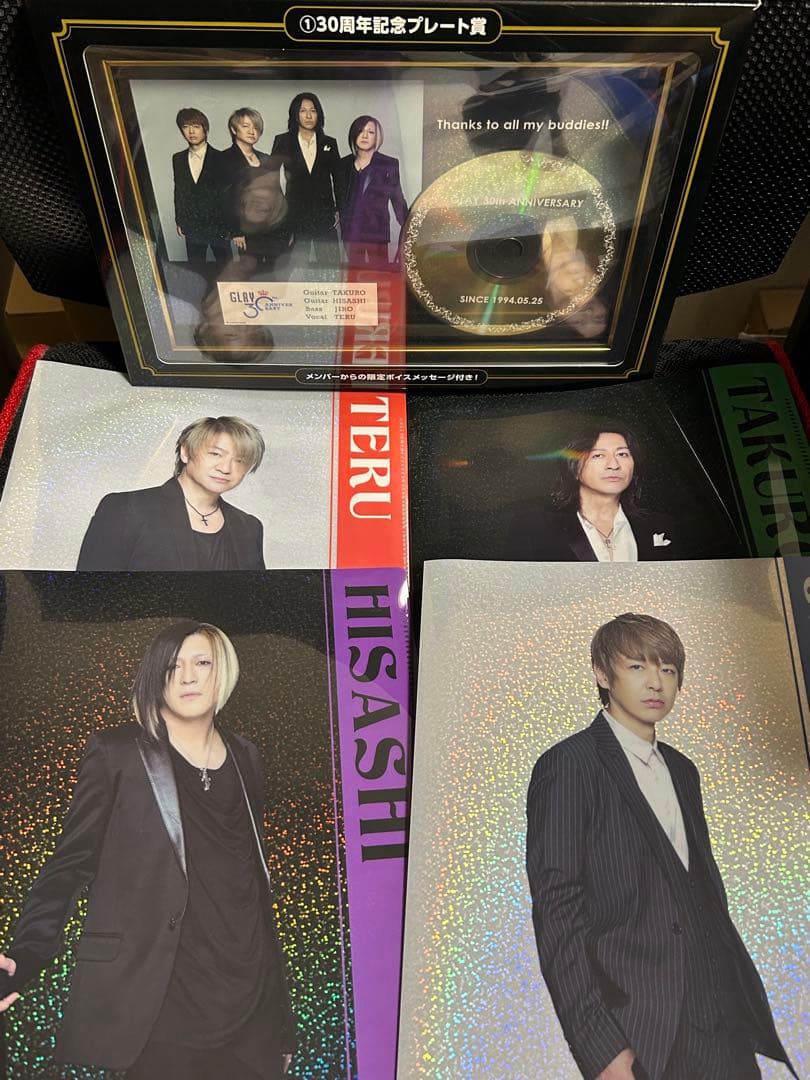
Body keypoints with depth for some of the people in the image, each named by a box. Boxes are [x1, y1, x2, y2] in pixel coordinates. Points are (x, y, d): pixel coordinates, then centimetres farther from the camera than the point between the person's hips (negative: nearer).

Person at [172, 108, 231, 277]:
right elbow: (178, 191, 10)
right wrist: (179, 221, 9)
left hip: (218, 224, -3)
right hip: (192, 226, 3)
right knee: (195, 271, 9)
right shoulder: (178, 159, 4)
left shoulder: (219, 158, -7)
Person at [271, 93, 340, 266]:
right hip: (295, 214, -1)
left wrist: (339, 209, 4)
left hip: (324, 213, 1)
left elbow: (338, 179, 13)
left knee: (330, 262, -6)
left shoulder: (329, 143, 10)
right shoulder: (282, 141, 6)